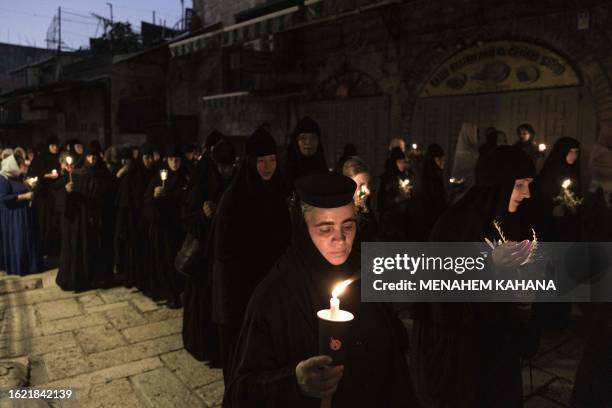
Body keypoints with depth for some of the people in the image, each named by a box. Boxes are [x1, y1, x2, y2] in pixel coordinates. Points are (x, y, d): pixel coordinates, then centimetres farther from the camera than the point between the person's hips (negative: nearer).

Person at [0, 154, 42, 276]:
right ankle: (16, 267, 10)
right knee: (16, 242, -2)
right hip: (12, 216, -9)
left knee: (27, 240, 12)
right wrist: (24, 196, -23)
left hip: (23, 213, 9)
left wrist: (29, 188, 7)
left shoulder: (18, 177, 9)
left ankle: (27, 264, 23)